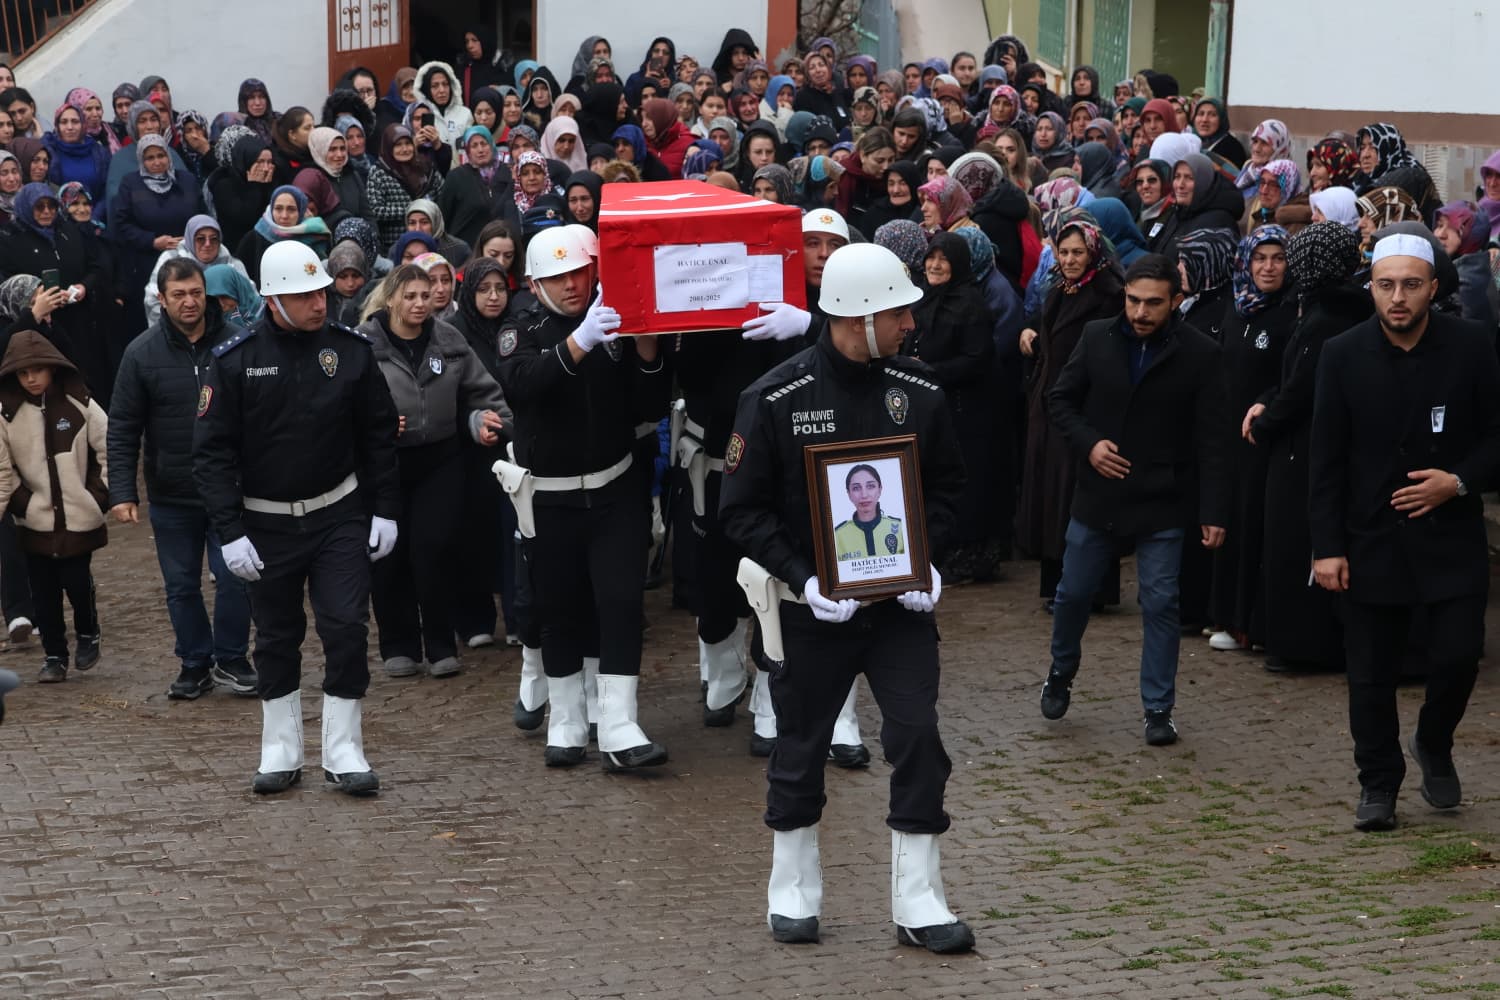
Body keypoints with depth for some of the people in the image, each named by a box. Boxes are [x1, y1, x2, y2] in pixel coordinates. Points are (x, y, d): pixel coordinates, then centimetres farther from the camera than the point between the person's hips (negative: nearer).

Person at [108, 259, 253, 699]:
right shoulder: (142, 353, -5)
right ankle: (195, 664, 24)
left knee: (234, 577, -1)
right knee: (182, 585, 10)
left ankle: (230, 659, 17)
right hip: (171, 496, 1)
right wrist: (122, 492, -8)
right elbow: (122, 428, -2)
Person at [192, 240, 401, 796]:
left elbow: (379, 435, 6)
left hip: (340, 517, 1)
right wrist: (230, 532, -12)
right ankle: (281, 753, 22)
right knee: (276, 640, 10)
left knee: (346, 629, -5)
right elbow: (211, 452, -7)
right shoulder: (236, 360, -9)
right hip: (267, 525, 0)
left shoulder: (351, 350, -3)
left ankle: (343, 753, 6)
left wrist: (385, 510, 3)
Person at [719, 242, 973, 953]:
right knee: (801, 747, 10)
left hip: (901, 601, 2)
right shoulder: (774, 400, -12)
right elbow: (743, 508, -8)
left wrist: (926, 559, -4)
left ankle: (918, 903, 6)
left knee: (918, 736, -5)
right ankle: (792, 890, 29)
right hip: (811, 604, -2)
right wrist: (804, 578, -18)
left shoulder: (918, 393, -1)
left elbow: (946, 485, 12)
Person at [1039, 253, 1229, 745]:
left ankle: (1158, 708, 11)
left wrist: (1212, 511, -12)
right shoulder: (1097, 337, -2)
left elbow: (1210, 440, -7)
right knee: (1073, 593, 13)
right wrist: (1088, 443, -10)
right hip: (1098, 496, 3)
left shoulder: (1198, 353, -9)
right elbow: (1061, 400, 8)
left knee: (1160, 604, 0)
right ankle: (1060, 675, 37)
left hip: (1162, 502, -2)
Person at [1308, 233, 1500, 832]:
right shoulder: (1344, 355, -2)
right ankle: (1378, 783, 21)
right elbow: (1326, 460, -1)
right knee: (1372, 672, 4)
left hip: (1451, 535, 0)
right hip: (1372, 540, 0)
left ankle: (1434, 747, 22)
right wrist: (1327, 547, -5)